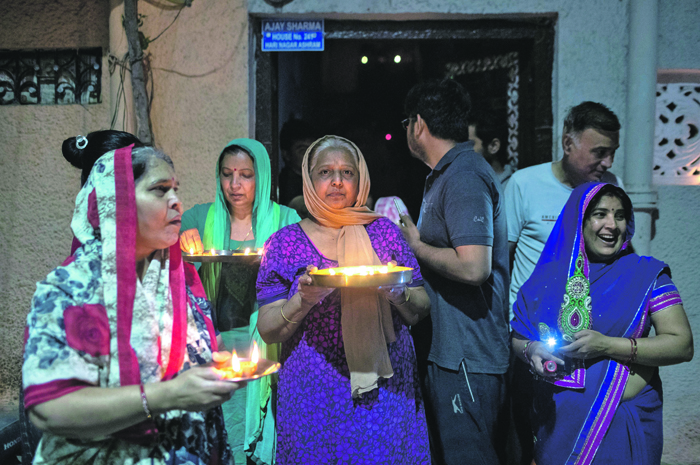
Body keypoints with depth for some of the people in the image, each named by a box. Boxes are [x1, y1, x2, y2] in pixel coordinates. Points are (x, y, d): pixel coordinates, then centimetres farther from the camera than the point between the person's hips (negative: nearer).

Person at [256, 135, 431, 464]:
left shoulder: (383, 231, 5)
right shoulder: (285, 242, 1)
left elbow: (421, 311, 6)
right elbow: (268, 332, -2)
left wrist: (397, 292, -15)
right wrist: (303, 300, -20)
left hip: (388, 389, 1)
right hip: (314, 396, -1)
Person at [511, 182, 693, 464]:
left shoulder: (648, 276, -3)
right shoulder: (551, 275, 3)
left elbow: (683, 346, -10)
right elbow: (517, 337, 9)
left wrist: (607, 346, -19)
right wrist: (531, 351, -14)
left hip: (624, 422, -1)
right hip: (558, 418, 2)